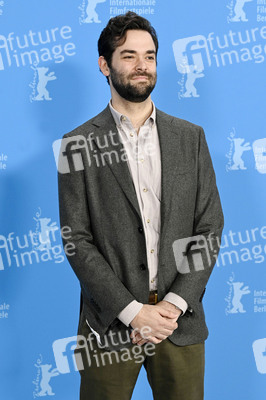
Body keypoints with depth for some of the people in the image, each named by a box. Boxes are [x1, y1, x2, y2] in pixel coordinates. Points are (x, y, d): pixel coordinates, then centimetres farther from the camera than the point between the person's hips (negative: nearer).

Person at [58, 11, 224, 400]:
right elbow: (77, 239, -6)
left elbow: (210, 227, 2)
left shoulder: (190, 137, 6)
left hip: (180, 319, 2)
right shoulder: (78, 144, -1)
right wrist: (131, 310, -13)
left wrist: (175, 303, -8)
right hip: (110, 322, -2)